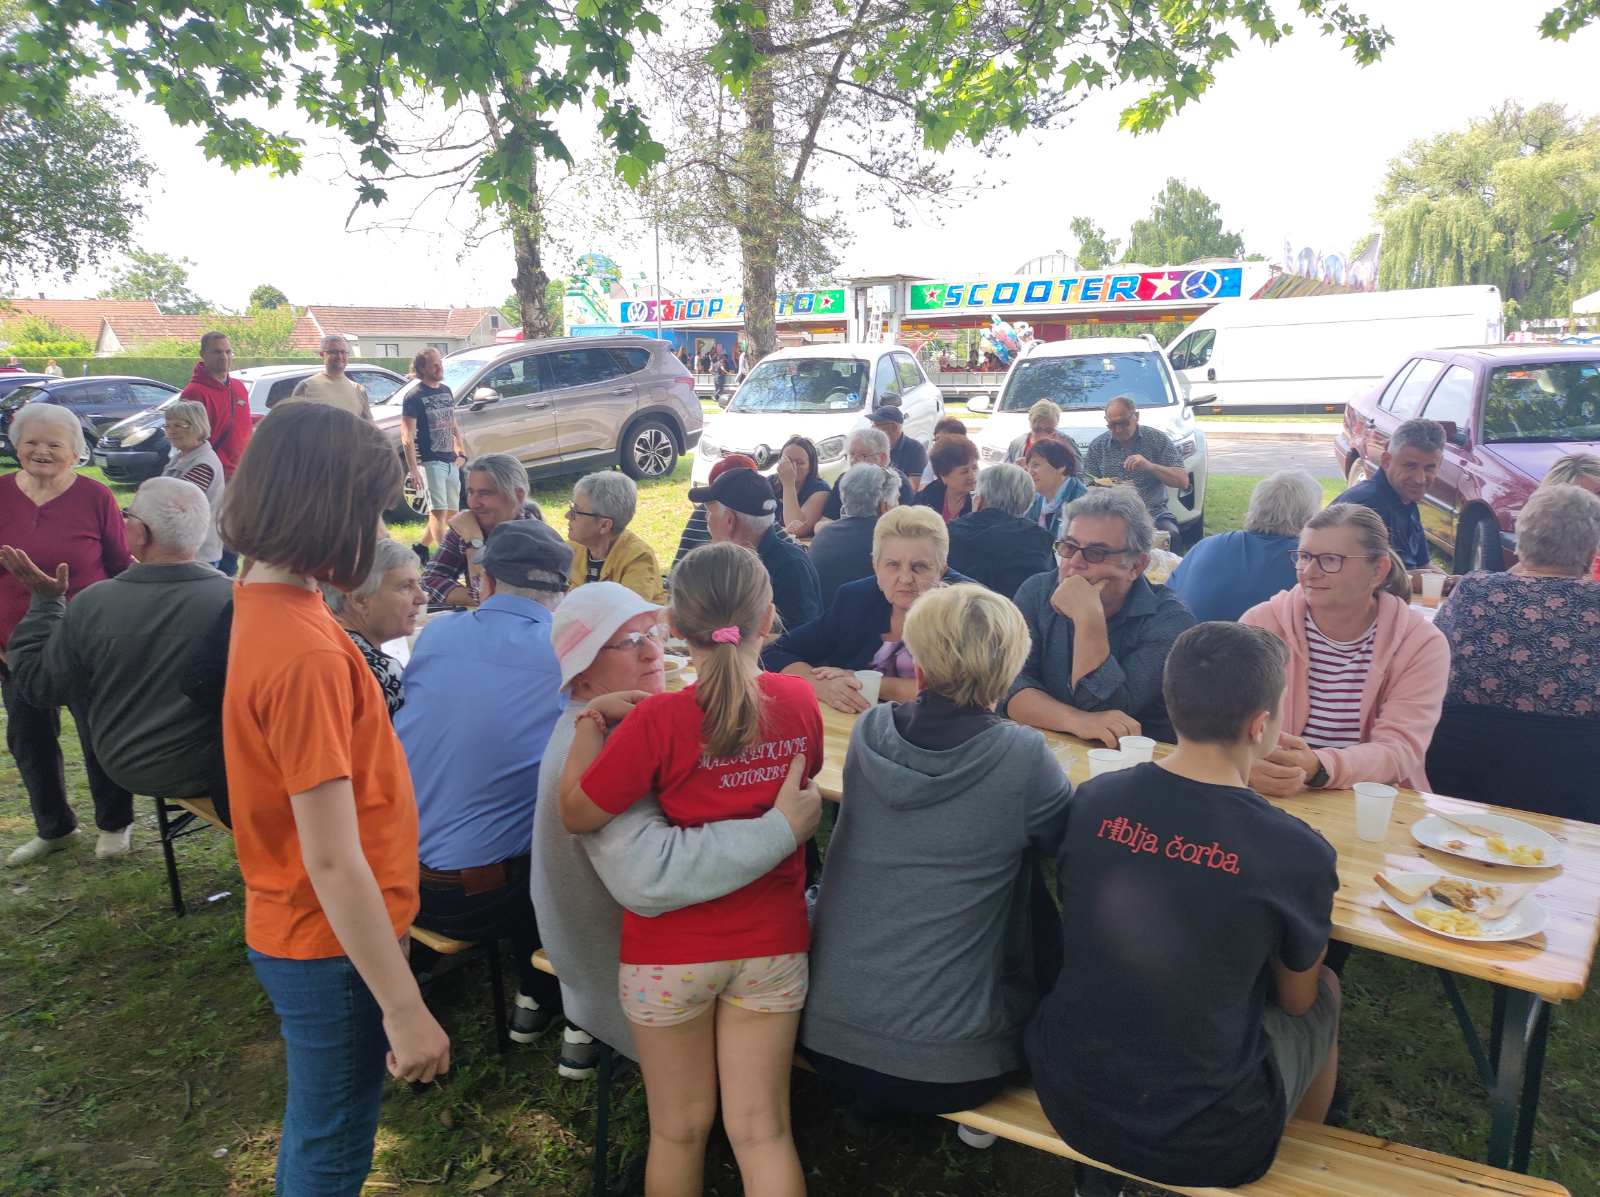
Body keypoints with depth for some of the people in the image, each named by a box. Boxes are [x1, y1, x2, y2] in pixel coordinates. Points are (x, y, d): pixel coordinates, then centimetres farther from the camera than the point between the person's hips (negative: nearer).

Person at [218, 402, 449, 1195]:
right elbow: (334, 864, -28)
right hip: (332, 944, -9)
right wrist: (404, 1009, -23)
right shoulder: (305, 654, -30)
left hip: (296, 926, 9)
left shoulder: (261, 597, -1)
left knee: (315, 1129, 29)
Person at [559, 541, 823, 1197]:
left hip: (672, 950, -2)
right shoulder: (799, 700, -7)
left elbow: (578, 814, -12)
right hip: (772, 944, 3)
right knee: (762, 1132, 13)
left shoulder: (658, 721, -21)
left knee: (680, 1129, 17)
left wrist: (590, 724, -1)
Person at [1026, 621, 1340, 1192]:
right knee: (1326, 994, 23)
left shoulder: (1092, 799, -10)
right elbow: (1296, 1000, 0)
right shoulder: (1300, 853, -20)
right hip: (1205, 1144, -3)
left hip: (1067, 1097, 3)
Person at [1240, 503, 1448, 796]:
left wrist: (1316, 768, -35)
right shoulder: (1261, 624, -5)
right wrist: (1247, 763, -35)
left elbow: (1399, 749, -16)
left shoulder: (1422, 644, -5)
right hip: (1271, 800, 1)